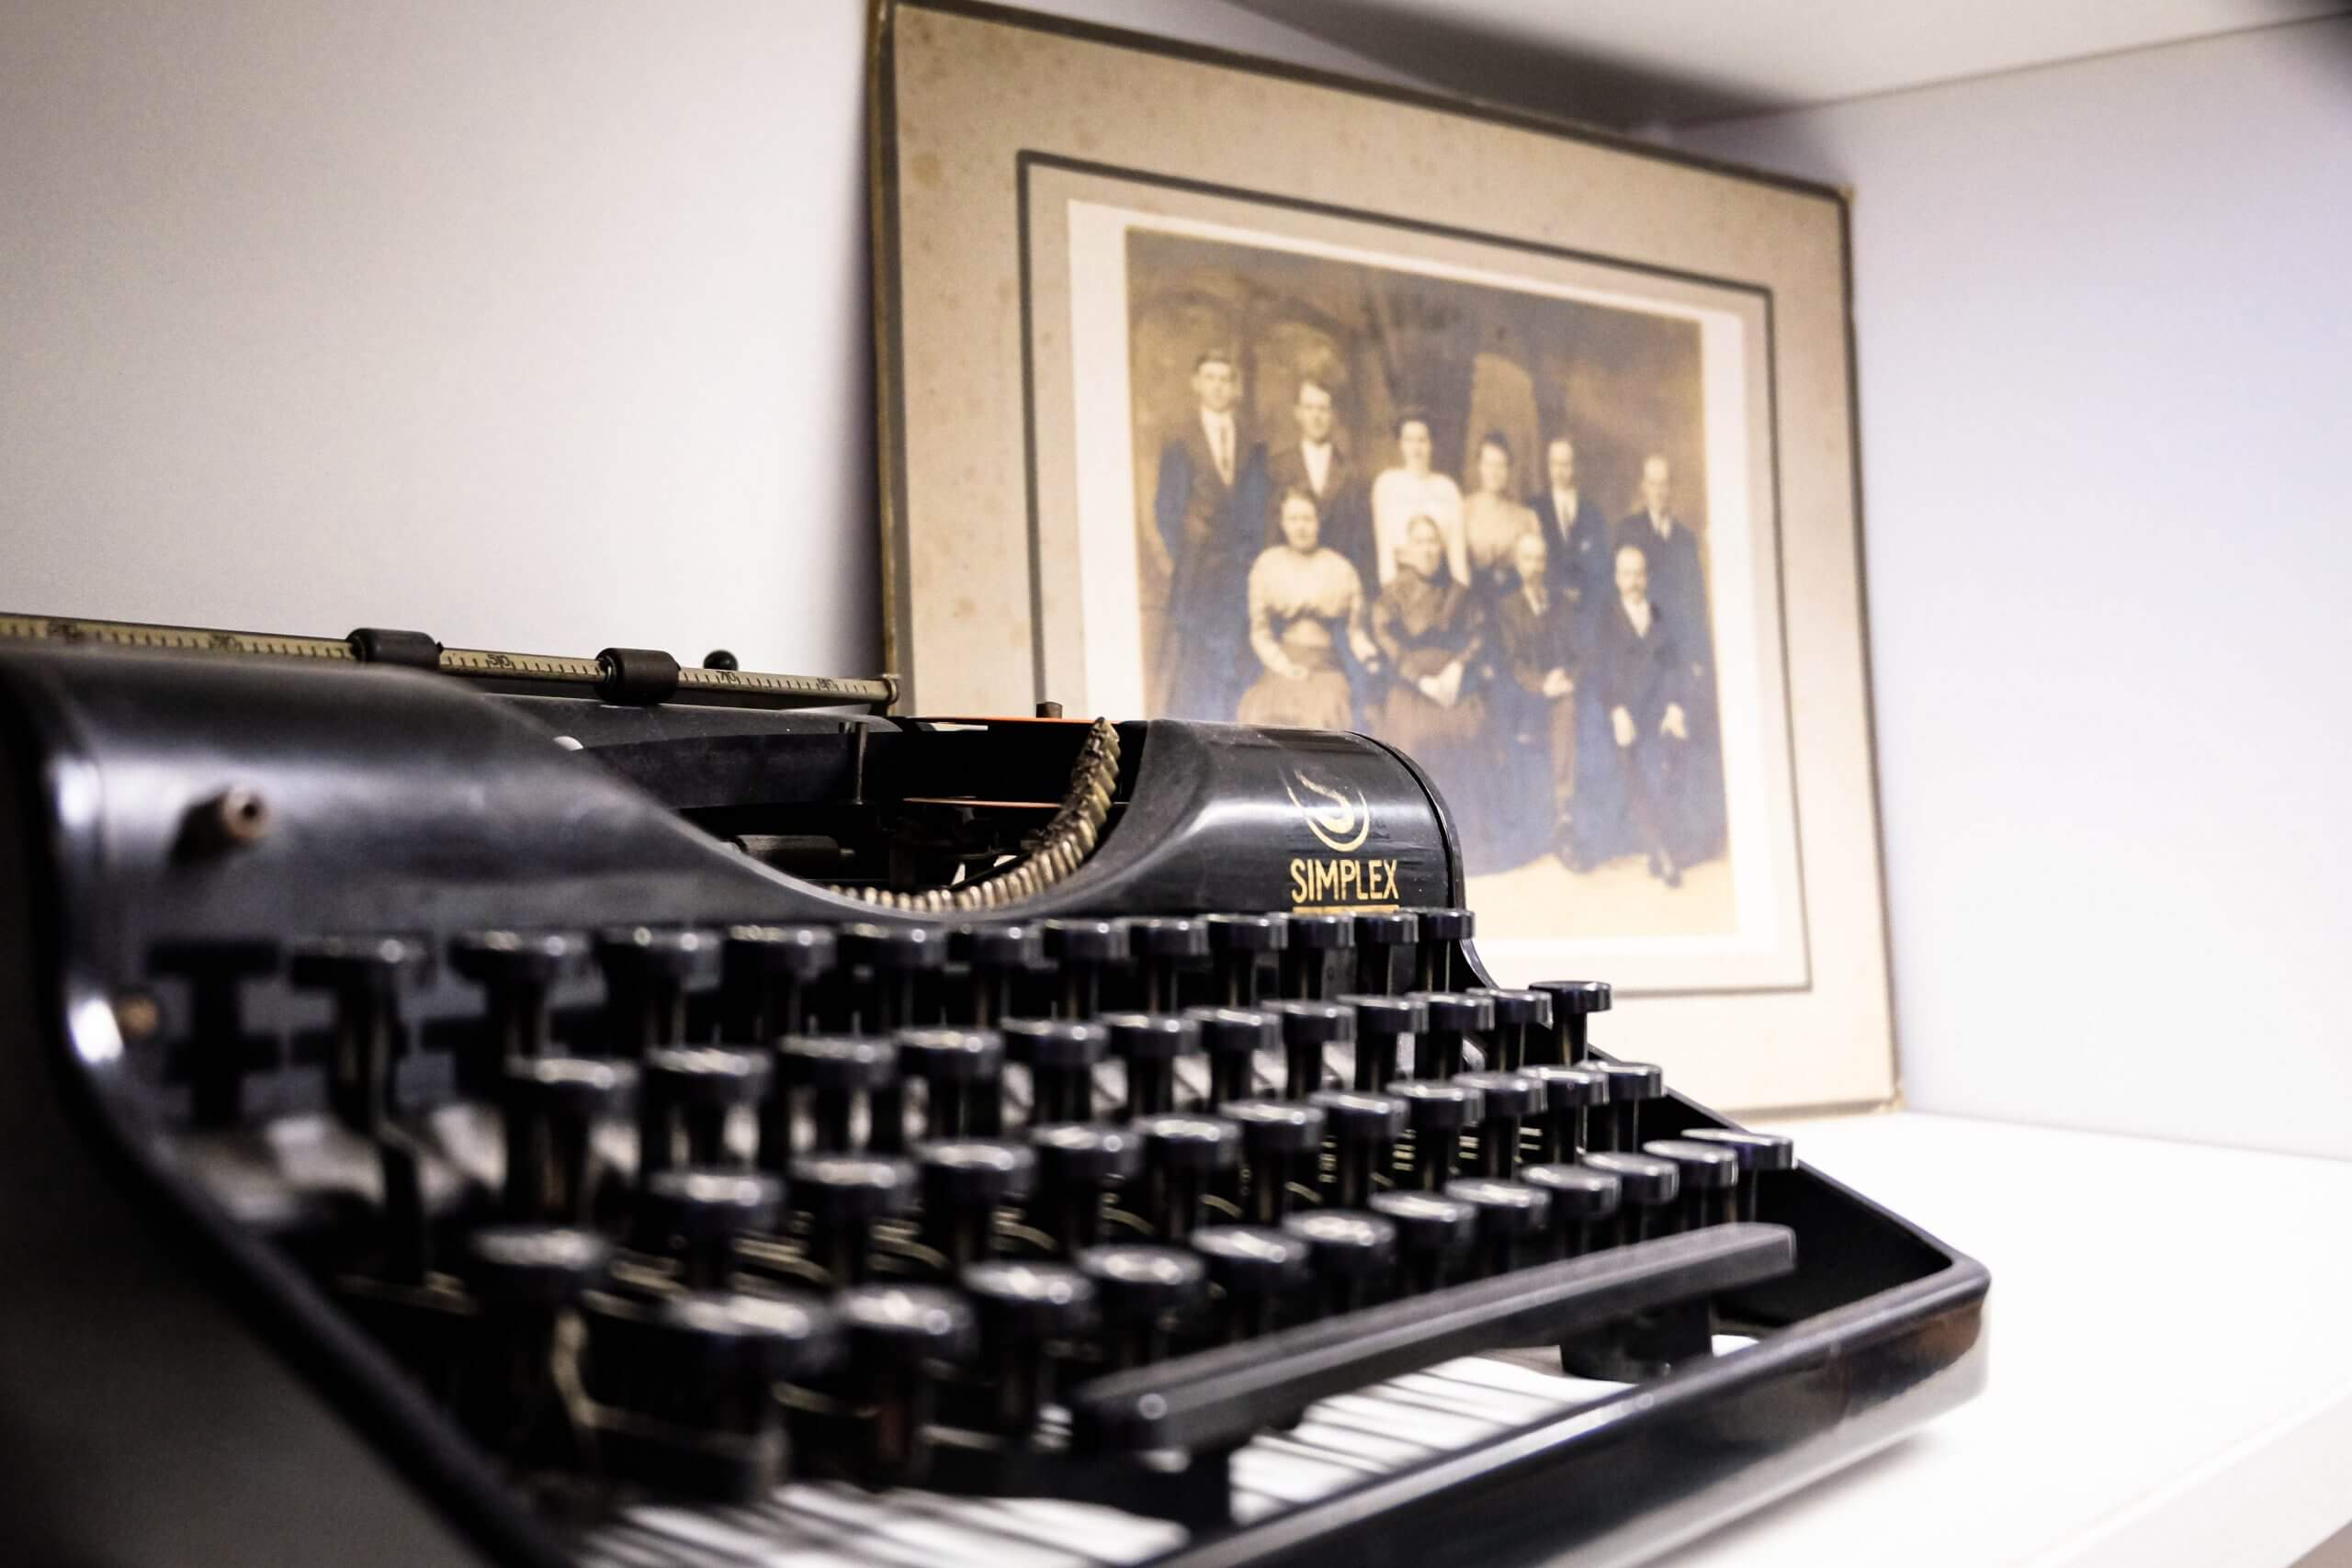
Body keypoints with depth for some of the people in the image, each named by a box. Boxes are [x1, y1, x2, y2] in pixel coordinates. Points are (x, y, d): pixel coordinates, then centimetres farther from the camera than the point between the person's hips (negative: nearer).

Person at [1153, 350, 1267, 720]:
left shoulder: (1253, 444, 11)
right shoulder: (1180, 444, 3)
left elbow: (1259, 508, 12)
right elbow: (1166, 509, 2)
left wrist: (1252, 553, 2)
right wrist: (1180, 559, -4)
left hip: (1241, 569, 3)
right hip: (1195, 573, -2)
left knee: (1237, 661, 0)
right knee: (1192, 667, -5)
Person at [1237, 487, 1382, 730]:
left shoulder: (1340, 569, 6)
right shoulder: (1267, 566, 7)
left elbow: (1355, 628, 7)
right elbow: (1259, 630, 6)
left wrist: (1369, 655, -14)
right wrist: (1284, 665, -8)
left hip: (1326, 668, 0)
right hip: (1282, 670, 0)